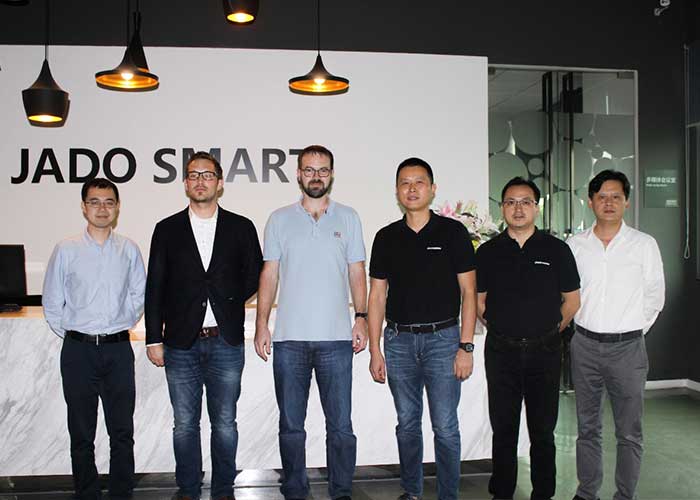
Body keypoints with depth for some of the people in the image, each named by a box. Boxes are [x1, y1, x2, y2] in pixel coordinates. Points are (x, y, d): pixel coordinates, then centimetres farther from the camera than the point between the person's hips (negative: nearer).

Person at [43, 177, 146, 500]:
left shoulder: (129, 250, 3)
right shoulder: (66, 250, -1)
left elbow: (139, 295, 13)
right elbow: (51, 302, 5)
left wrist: (121, 326, 8)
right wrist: (70, 333, 4)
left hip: (118, 349, 1)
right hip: (78, 350, -1)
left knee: (122, 431, 7)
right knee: (81, 434, 8)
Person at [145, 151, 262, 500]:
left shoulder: (241, 228, 4)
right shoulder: (167, 229, 5)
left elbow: (254, 277, 9)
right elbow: (154, 288, 4)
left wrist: (227, 302, 0)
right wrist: (154, 339, 0)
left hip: (226, 343, 0)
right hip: (181, 343, 1)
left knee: (224, 423, 8)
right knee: (185, 424, 10)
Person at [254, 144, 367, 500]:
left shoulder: (348, 218, 9)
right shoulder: (280, 219, 9)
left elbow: (357, 273, 8)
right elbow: (269, 274, 7)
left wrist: (361, 318, -3)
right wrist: (261, 324, -1)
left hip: (336, 338, 0)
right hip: (289, 338, 1)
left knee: (340, 425, 3)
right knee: (291, 425, 9)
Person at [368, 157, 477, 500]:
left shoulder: (453, 232, -1)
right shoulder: (386, 237, 6)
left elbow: (468, 291, -3)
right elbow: (377, 296, 7)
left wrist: (466, 346, -9)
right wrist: (374, 351, 2)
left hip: (442, 338, -2)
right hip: (399, 340, 3)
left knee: (445, 428, 1)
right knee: (407, 423, 12)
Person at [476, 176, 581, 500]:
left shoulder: (556, 250, 2)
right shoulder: (488, 252, 4)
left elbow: (572, 300, 7)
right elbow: (478, 300, 9)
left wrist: (551, 331, 4)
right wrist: (497, 328, 4)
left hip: (544, 351, 0)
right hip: (501, 351, 1)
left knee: (543, 430, 8)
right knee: (503, 429, 8)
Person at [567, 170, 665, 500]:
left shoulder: (645, 244, -1)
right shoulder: (575, 245, 4)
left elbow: (654, 298, 4)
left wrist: (632, 331, 4)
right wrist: (584, 326, 8)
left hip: (628, 348, -2)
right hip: (585, 346, 2)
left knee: (629, 432, 4)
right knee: (588, 427, 12)